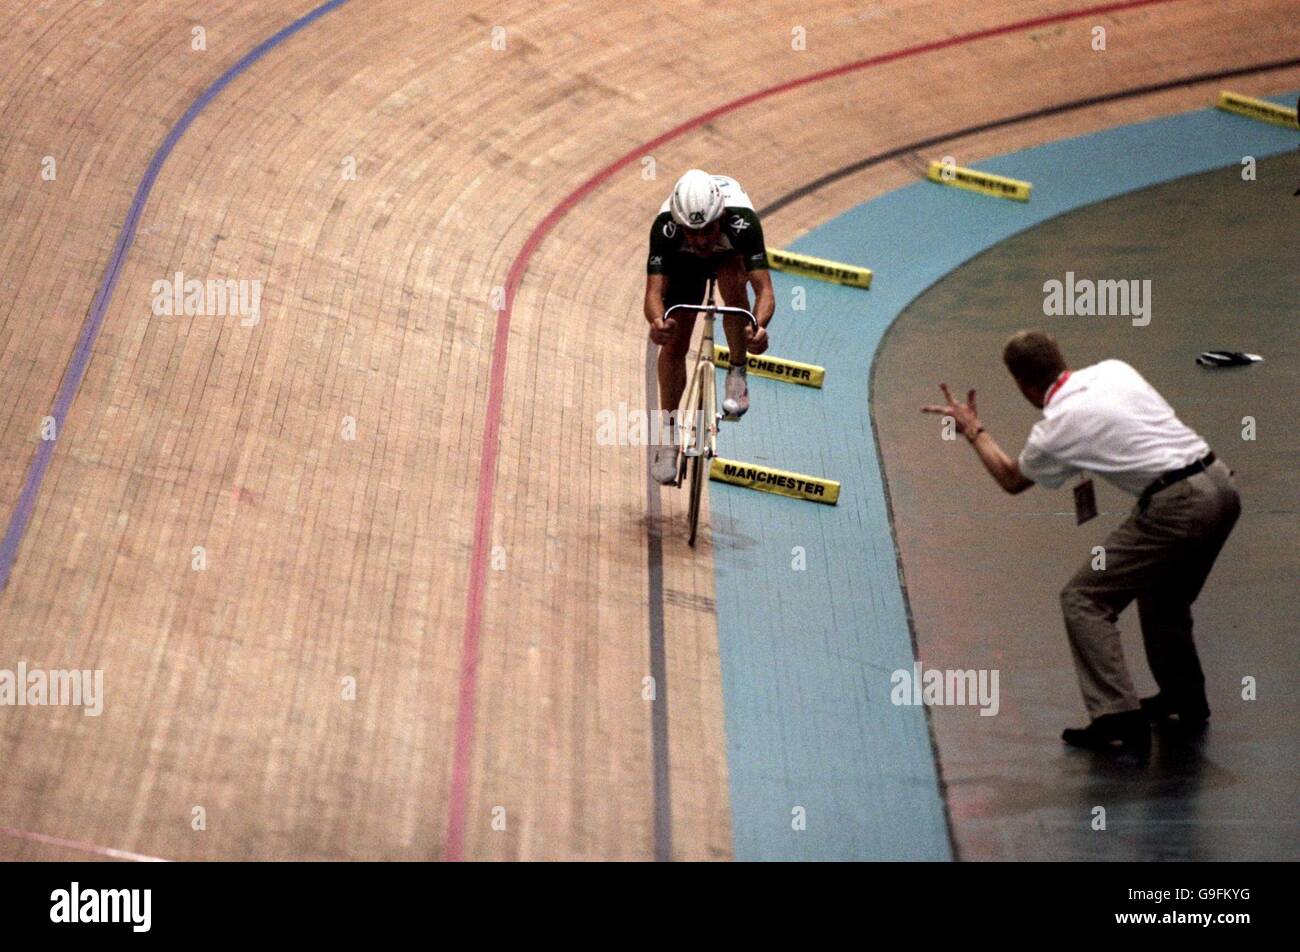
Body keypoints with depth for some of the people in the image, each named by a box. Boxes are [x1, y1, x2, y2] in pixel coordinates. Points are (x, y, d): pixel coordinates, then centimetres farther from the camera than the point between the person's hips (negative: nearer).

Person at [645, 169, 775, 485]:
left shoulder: (743, 222, -42)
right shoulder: (665, 228, -39)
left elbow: (764, 288, -47)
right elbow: (654, 291, -45)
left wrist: (760, 325, -68)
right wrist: (657, 322, -68)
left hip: (731, 253, -1)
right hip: (684, 259, 1)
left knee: (734, 286, -36)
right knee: (675, 343, -7)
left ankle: (737, 375, -16)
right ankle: (668, 429, 11)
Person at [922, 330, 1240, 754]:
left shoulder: (1054, 429, -7)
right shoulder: (1114, 369, 9)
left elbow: (1012, 480, 14)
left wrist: (973, 431, 24)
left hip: (1177, 508, -8)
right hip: (1222, 484, 8)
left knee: (1084, 600, 1)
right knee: (1163, 595, 28)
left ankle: (1119, 716, -4)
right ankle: (1186, 700, 40)